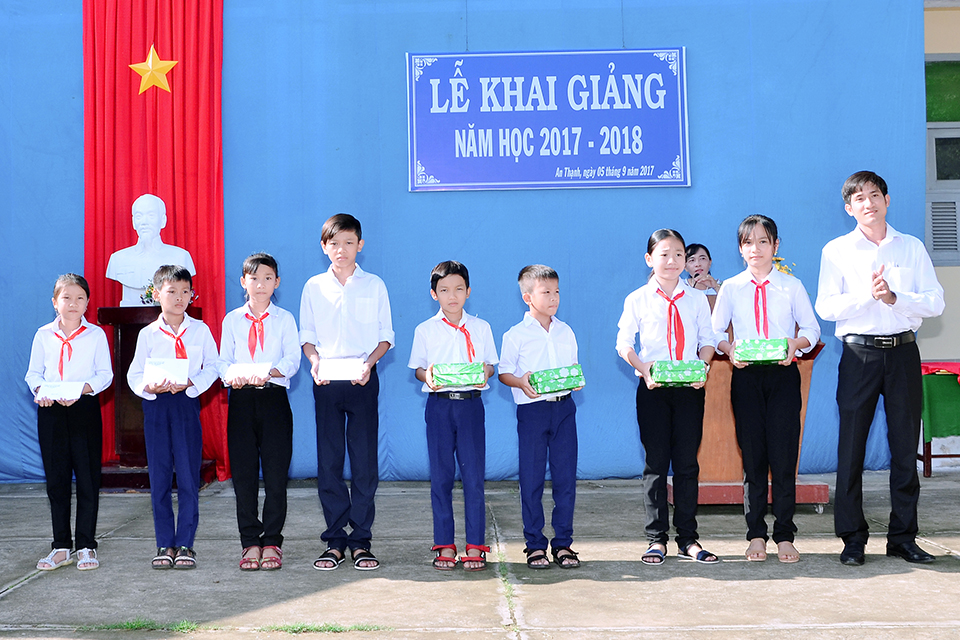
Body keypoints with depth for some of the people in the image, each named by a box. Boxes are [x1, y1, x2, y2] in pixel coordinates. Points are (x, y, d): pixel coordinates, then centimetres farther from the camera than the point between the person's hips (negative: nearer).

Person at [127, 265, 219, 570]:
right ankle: (165, 544, 11)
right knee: (159, 477, 3)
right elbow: (134, 374, 5)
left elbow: (212, 367, 4)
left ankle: (185, 544, 6)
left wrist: (191, 382, -13)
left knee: (189, 476, -2)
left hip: (187, 404, -1)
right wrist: (149, 386, -16)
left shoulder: (200, 330, 6)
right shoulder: (148, 334, 5)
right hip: (155, 406, 1)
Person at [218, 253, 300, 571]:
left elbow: (292, 359, -3)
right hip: (241, 400, 1)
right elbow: (223, 361, 6)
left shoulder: (284, 319, 6)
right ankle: (250, 542, 8)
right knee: (243, 473, 1)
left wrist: (268, 373, -22)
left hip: (274, 398, -1)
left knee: (276, 473, -2)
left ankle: (272, 542, 7)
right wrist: (232, 376, -16)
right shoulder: (232, 320, 11)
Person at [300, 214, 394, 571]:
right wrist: (314, 361, -9)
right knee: (328, 461, 2)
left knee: (365, 460, -2)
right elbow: (307, 336, 11)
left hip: (363, 380, -1)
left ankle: (361, 541, 6)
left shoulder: (374, 286, 5)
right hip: (325, 381, 1)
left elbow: (385, 336, 6)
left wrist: (369, 362, -12)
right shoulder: (314, 287, 8)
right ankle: (335, 540, 9)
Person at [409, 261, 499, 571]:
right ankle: (444, 545, 9)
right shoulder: (425, 330, 6)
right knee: (441, 475, 2)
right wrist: (427, 377, -14)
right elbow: (418, 368, 7)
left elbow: (490, 364, 10)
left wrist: (485, 372, -12)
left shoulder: (480, 328, 8)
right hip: (439, 404, 0)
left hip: (470, 403, 0)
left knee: (474, 474, -3)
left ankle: (475, 545, 3)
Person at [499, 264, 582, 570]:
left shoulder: (565, 332, 12)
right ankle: (535, 544, 10)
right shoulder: (516, 335, -1)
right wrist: (521, 383, -19)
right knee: (531, 478, 0)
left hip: (564, 407, 4)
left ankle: (563, 543, 12)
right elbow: (504, 373, 0)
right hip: (532, 409, -3)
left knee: (566, 476, 3)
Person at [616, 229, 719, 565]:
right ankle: (656, 539, 9)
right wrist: (643, 369, -15)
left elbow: (708, 339, 8)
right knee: (656, 463, 1)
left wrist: (702, 366, -12)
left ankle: (688, 538, 12)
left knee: (687, 462, 4)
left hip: (690, 387, 2)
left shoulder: (697, 298, 8)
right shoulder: (638, 299, 2)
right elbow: (624, 342, 1)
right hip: (653, 389, -2)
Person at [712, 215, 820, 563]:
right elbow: (714, 332, 7)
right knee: (752, 455, 3)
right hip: (746, 375, 1)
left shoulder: (791, 286, 7)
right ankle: (756, 534, 11)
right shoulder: (731, 288, 8)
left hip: (783, 374, -1)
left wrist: (796, 344, -15)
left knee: (784, 454, -4)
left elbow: (812, 328, 6)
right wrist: (728, 348, -13)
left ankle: (784, 535, 4)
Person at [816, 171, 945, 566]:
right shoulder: (837, 251, 5)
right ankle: (852, 539, 6)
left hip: (903, 351, 2)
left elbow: (935, 302, 2)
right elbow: (826, 308, -4)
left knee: (905, 446, 4)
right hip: (859, 352, -1)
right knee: (851, 446, -2)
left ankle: (903, 537, 13)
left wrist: (894, 297, -14)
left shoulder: (912, 248, 9)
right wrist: (868, 295, -17)